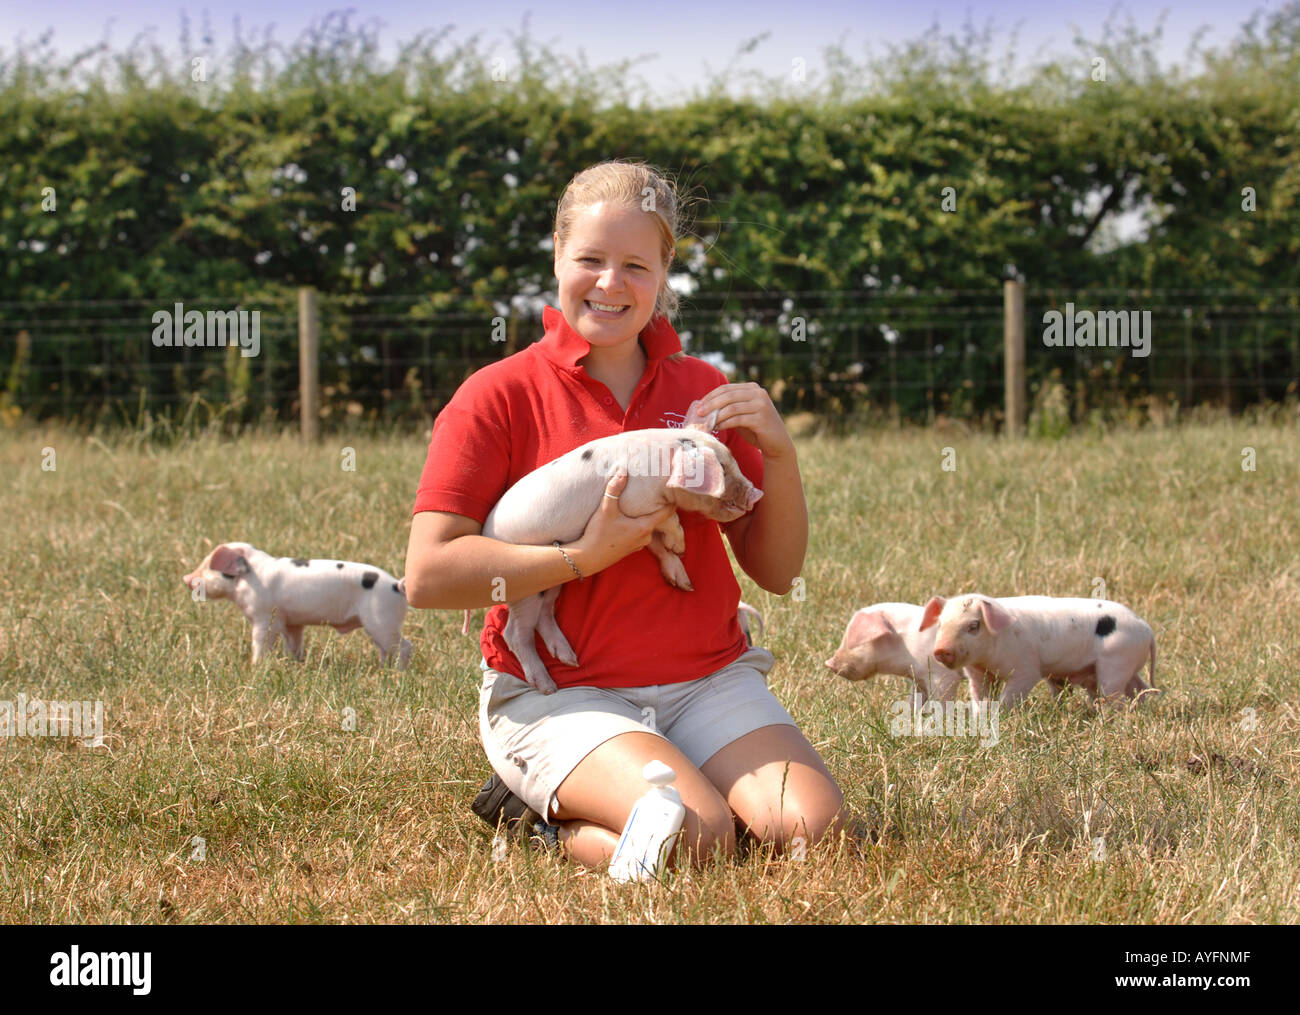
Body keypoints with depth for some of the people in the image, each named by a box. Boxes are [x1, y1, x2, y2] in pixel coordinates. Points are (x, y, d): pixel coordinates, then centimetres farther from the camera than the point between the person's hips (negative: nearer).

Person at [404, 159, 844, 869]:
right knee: (696, 837, -29)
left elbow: (776, 571, 11)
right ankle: (550, 823, 2)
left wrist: (779, 453, -7)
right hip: (558, 695, -4)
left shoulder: (703, 390, 11)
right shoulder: (497, 397, -2)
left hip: (708, 682, 5)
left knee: (810, 826, -20)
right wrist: (584, 557, -17)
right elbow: (427, 578, -10)